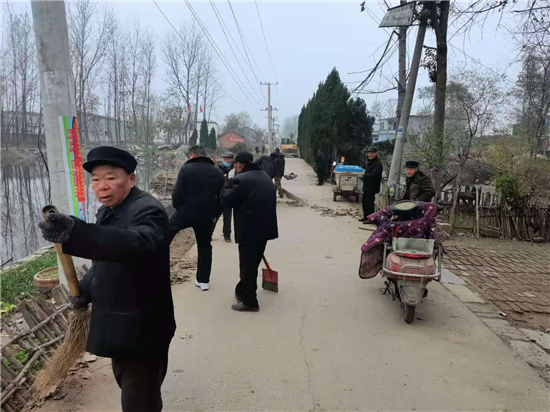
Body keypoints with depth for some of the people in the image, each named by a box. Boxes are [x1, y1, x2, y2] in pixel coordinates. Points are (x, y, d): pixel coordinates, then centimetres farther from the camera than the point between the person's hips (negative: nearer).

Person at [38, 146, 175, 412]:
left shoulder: (147, 210, -23)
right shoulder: (107, 211, 7)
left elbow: (139, 244, -45)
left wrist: (75, 232, -57)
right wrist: (85, 288, -2)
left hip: (140, 329, -9)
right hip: (119, 325, 10)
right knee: (127, 386, 28)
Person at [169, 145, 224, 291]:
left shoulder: (186, 169, -9)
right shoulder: (218, 172, 5)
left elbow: (177, 193, -11)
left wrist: (177, 206, 7)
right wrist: (216, 214, 14)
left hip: (185, 212, -3)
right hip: (206, 215, 4)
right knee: (204, 245, 15)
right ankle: (203, 280, 18)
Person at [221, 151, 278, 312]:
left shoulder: (241, 179, -14)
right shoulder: (265, 176, 15)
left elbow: (226, 201, -8)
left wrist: (227, 185, 7)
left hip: (250, 230, -9)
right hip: (265, 227, 9)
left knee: (248, 266, 2)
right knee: (253, 263, 20)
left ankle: (250, 302, 10)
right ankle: (242, 291, 35)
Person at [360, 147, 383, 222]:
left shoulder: (378, 163, -14)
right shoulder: (369, 162, 16)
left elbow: (373, 175, -24)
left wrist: (365, 175, -13)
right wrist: (365, 176, 1)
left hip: (372, 187, -9)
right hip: (366, 186, 9)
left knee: (369, 202, -5)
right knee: (365, 202, 15)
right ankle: (365, 217, 26)